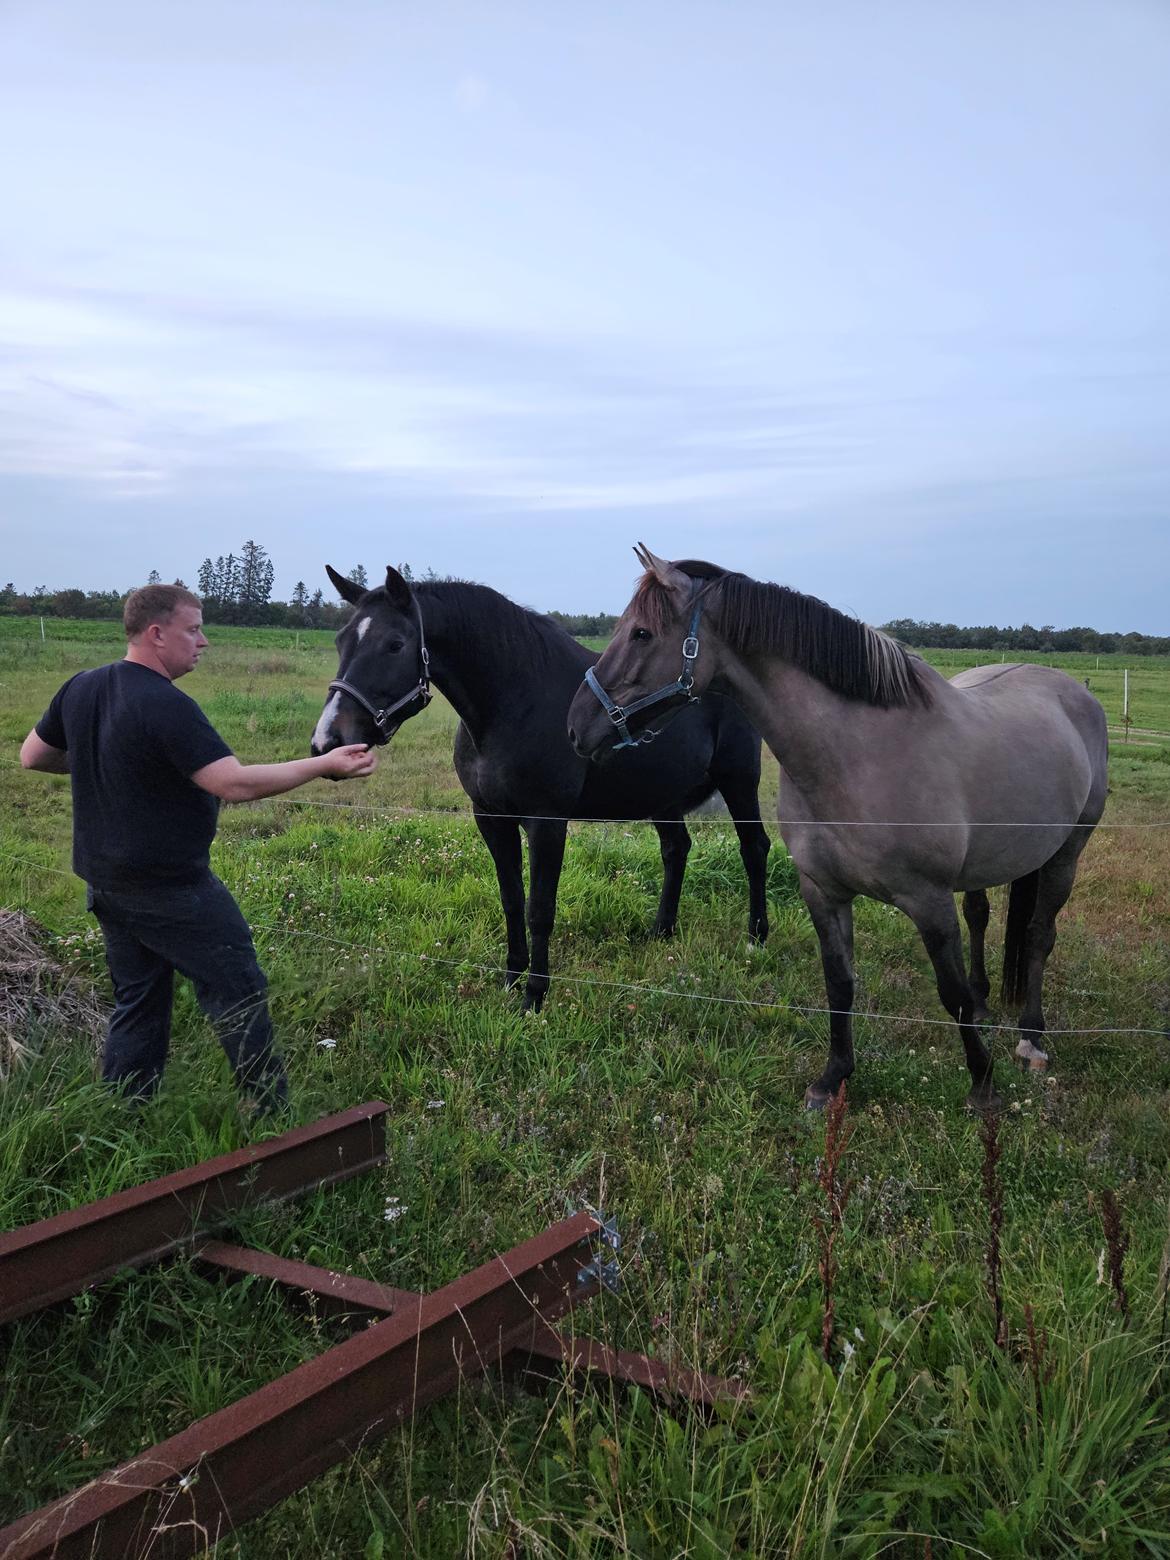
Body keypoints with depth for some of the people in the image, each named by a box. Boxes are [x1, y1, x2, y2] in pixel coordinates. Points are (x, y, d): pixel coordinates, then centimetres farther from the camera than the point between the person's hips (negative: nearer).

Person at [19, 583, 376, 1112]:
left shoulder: (80, 688, 3)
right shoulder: (167, 706, -23)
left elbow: (32, 756, 16)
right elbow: (235, 783, -29)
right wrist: (324, 764, -25)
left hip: (103, 883, 8)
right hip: (170, 888, -8)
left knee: (136, 1004, 18)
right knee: (239, 993, 5)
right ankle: (271, 1113, 14)